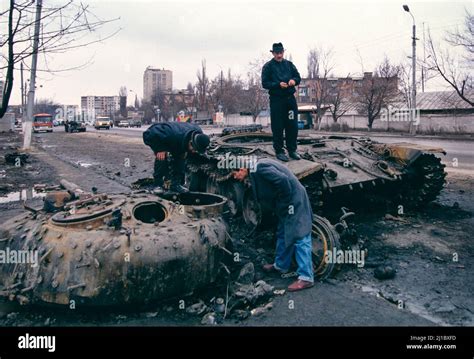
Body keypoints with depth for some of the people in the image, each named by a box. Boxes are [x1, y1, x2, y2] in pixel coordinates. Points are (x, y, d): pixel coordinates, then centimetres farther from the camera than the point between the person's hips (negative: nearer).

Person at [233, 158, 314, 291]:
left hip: (294, 202, -10)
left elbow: (282, 179, -29)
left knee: (299, 237, -8)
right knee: (283, 234, 20)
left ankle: (306, 278, -4)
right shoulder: (255, 171, 11)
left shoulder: (259, 168, -20)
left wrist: (285, 199, -17)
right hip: (286, 205, 10)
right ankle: (281, 265, 36)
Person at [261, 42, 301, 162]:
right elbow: (265, 83, -8)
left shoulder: (289, 64, 12)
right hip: (276, 100, -4)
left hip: (290, 98, 4)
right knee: (278, 127, 0)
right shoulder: (268, 66, -1)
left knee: (293, 126, 6)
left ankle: (292, 150, 19)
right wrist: (278, 84, -21)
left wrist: (294, 80, -11)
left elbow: (298, 77, 12)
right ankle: (279, 151, 10)